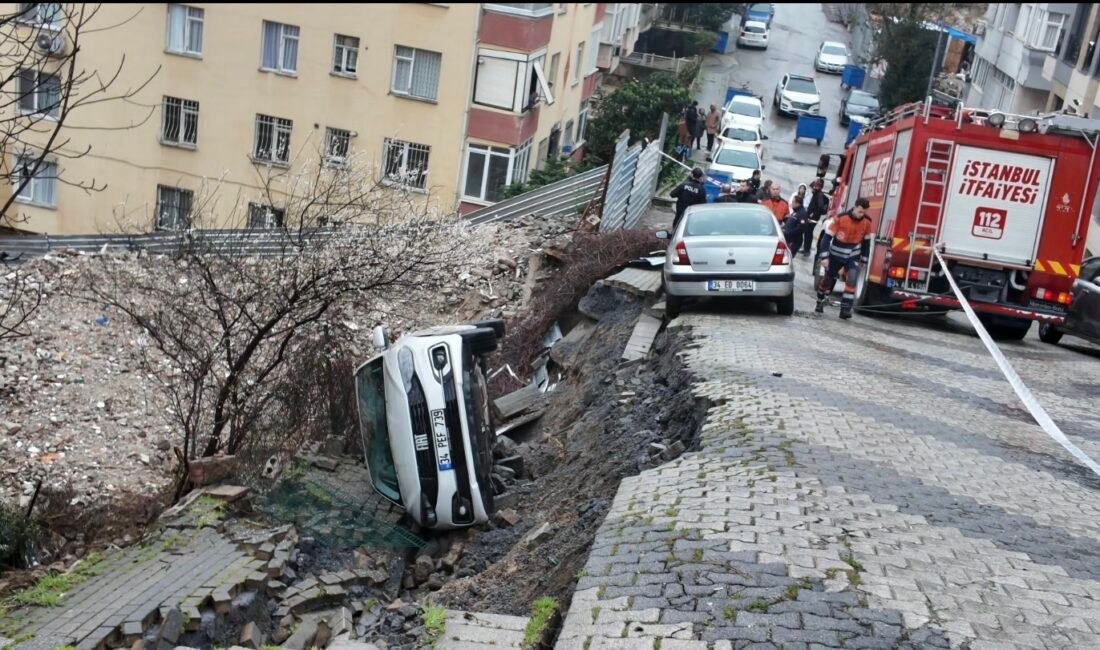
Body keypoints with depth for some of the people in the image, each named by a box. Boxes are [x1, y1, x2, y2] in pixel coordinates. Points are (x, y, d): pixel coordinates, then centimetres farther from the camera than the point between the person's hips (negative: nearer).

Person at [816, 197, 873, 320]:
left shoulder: (867, 222, -9)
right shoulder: (840, 218, -22)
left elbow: (866, 242, 7)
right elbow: (827, 237, -18)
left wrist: (863, 259, 11)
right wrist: (824, 257, -23)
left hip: (853, 257, 2)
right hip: (836, 255, -2)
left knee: (851, 279, -18)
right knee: (828, 279, 11)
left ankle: (846, 309, -17)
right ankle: (820, 303, 35)